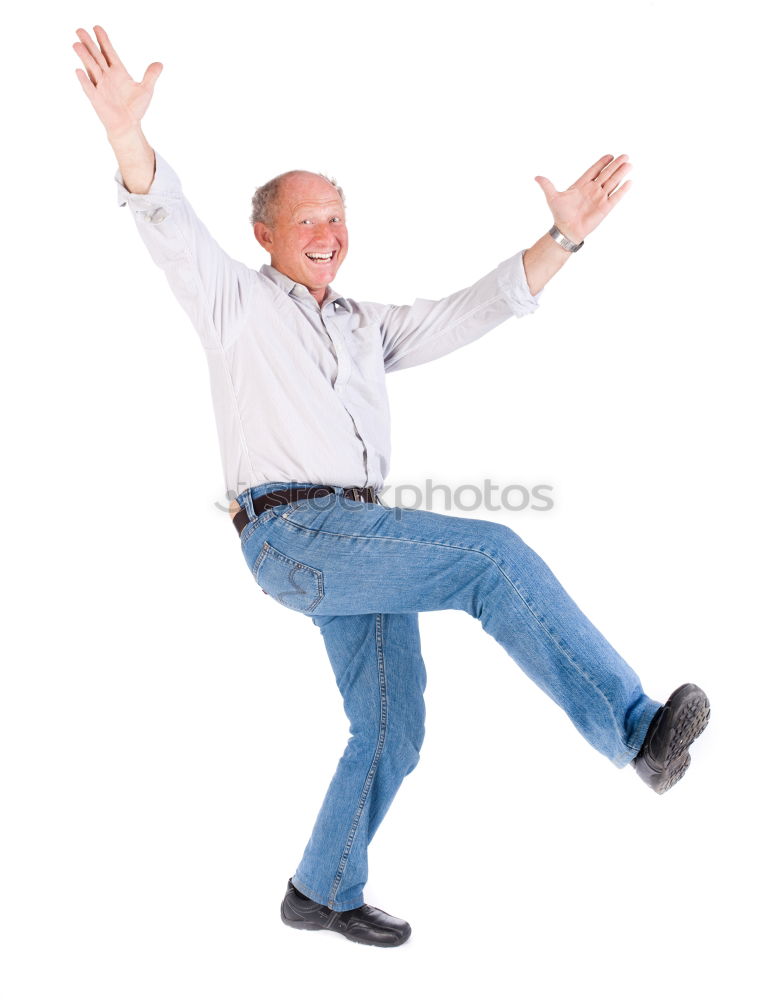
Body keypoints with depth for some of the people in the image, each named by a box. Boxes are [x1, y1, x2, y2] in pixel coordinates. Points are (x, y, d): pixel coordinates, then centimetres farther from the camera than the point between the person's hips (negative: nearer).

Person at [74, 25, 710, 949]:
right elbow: (173, 231, -9)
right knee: (493, 554, -22)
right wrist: (128, 134, -27)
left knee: (391, 731, 8)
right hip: (291, 533, -7)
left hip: (360, 540, 7)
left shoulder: (367, 326, 24)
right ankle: (637, 731, -19)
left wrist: (564, 237, 8)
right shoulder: (238, 301, 8)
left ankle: (324, 893, 27)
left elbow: (475, 310, 18)